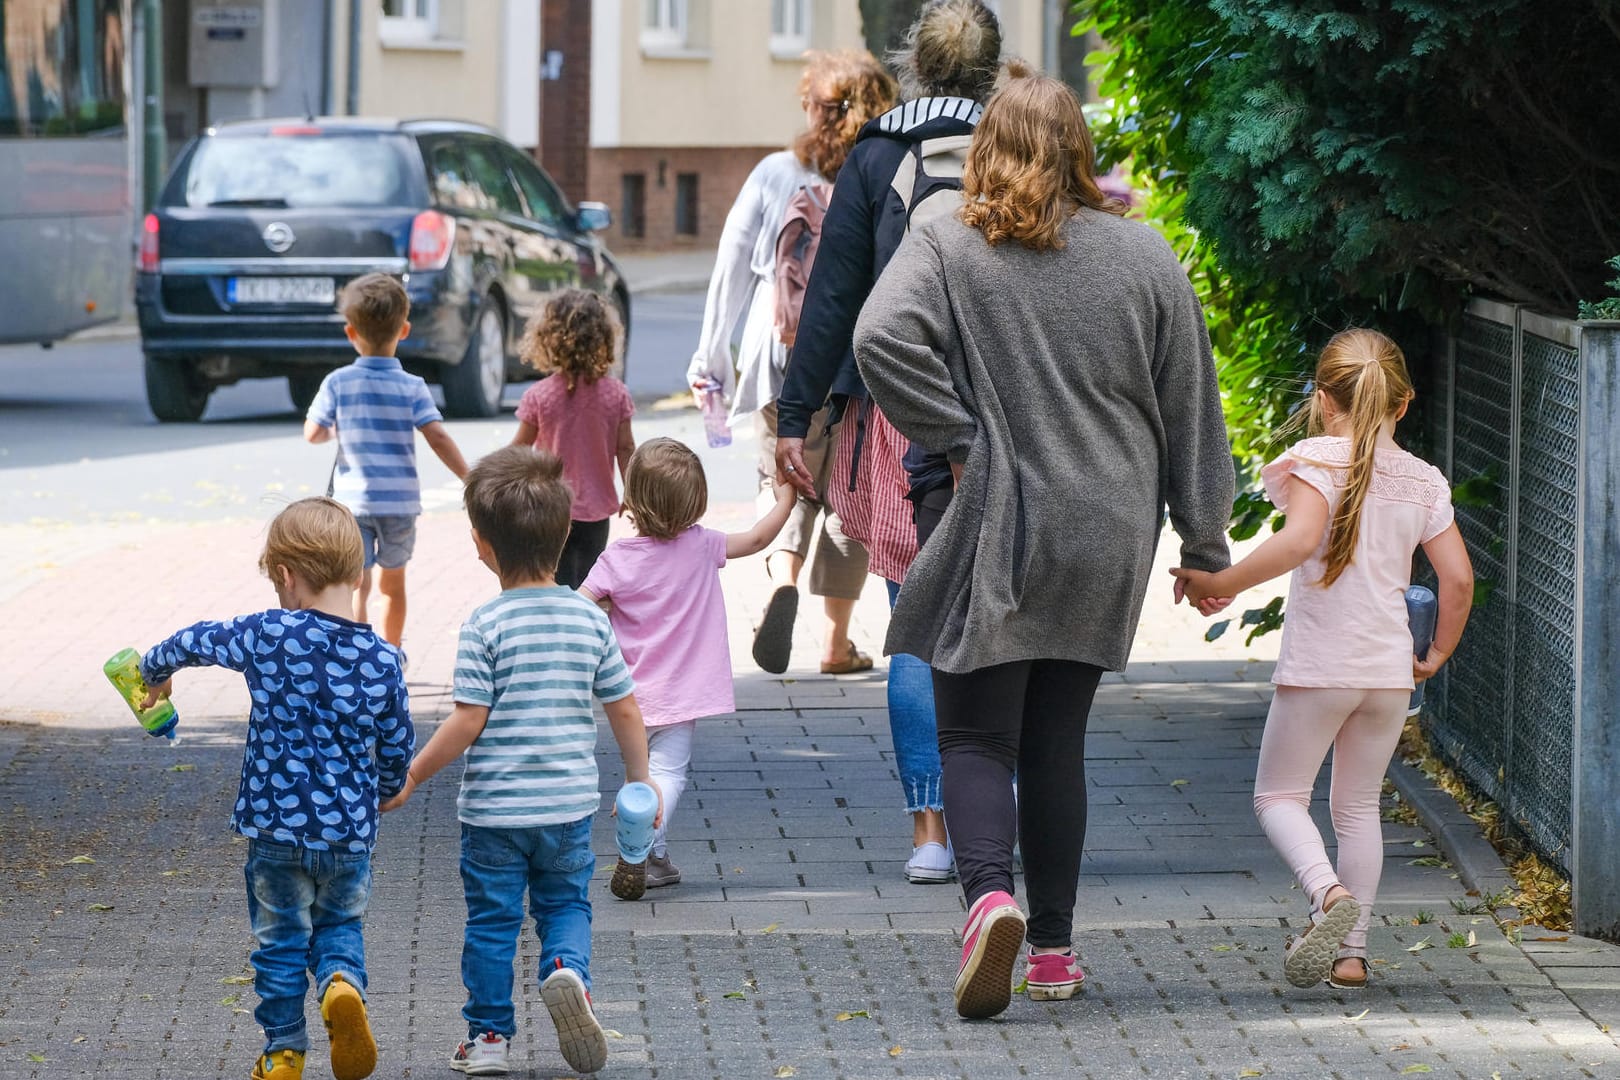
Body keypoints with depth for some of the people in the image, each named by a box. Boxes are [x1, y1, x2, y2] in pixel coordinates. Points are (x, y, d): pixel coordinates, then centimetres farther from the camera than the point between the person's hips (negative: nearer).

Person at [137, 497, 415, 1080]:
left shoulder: (268, 636, -11)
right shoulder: (382, 660, -6)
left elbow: (196, 641, 7)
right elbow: (398, 752, 4)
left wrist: (156, 670, 29)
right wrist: (384, 790, 26)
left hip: (275, 822, -1)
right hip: (350, 830, 1)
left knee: (280, 937, 15)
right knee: (340, 923, 21)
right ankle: (342, 982, -8)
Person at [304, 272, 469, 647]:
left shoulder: (337, 383, -4)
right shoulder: (412, 388, -4)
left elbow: (312, 433, -7)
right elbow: (438, 438, -12)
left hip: (352, 500, -1)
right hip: (400, 501, 1)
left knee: (356, 584, -6)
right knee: (392, 583, 19)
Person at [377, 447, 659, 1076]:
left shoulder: (485, 627, -14)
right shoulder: (590, 619, -2)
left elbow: (468, 721, -16)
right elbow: (625, 708, 3)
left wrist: (412, 777, -5)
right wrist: (640, 780, 15)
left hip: (493, 808, -3)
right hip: (569, 804, 3)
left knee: (491, 919, 10)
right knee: (566, 903, 18)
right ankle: (567, 970, -11)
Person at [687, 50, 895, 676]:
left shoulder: (773, 176, -1)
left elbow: (732, 271, 3)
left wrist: (711, 356, 12)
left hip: (784, 362, 1)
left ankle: (783, 581, -16)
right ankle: (837, 643, 11)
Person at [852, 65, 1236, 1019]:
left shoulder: (949, 249, -4)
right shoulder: (1144, 257, 4)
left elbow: (882, 337, -22)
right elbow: (1191, 411, 7)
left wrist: (960, 440, -12)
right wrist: (1204, 545, 14)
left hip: (996, 534, -3)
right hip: (1107, 542, 3)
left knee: (975, 735, 2)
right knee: (1057, 739, 14)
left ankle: (990, 894, -24)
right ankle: (1054, 949, 16)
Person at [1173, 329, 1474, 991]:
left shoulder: (1318, 462, -9)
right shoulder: (1423, 481, 6)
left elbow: (1300, 540, -27)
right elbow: (1458, 577, 4)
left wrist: (1221, 584, -22)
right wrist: (1438, 654, 18)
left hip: (1318, 664, -5)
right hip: (1389, 669, 5)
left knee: (1279, 795, 7)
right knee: (1359, 806, 15)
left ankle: (1329, 892, -20)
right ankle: (1351, 951, 11)